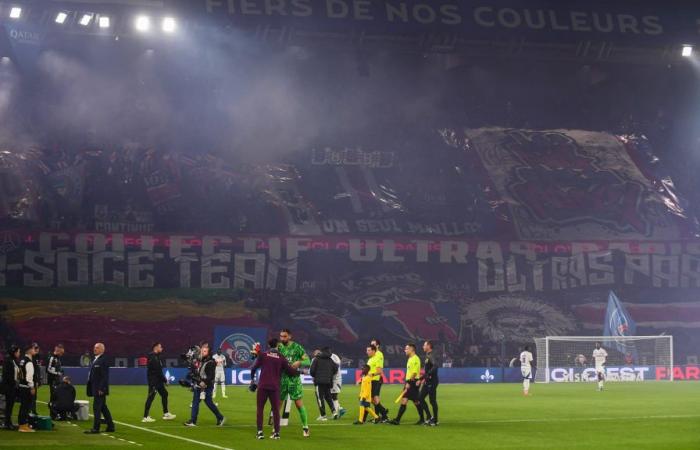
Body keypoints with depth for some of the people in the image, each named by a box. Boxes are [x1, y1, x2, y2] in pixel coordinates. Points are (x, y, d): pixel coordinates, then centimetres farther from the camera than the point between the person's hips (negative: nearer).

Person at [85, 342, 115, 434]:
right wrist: (90, 388, 15)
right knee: (103, 408, 14)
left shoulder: (103, 360, -14)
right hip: (95, 389, 10)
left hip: (100, 389, -10)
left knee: (96, 408, -7)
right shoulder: (95, 360, 15)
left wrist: (101, 389, -22)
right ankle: (110, 426, 21)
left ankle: (95, 428, -3)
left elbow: (105, 376, -19)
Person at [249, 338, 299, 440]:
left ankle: (259, 432, -2)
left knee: (260, 409, 7)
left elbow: (254, 368, 3)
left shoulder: (262, 355, 4)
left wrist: (252, 379, 18)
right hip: (275, 387, 1)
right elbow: (290, 370, 5)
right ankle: (276, 432, 6)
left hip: (263, 386, -1)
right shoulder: (281, 358, 5)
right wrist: (299, 372, 24)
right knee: (276, 409, 10)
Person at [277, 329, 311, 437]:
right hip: (281, 379, 2)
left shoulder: (297, 347, -2)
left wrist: (299, 362, -22)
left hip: (294, 379, -2)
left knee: (299, 404, -1)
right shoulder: (279, 347, 5)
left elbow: (308, 361, -2)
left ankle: (305, 427, 11)